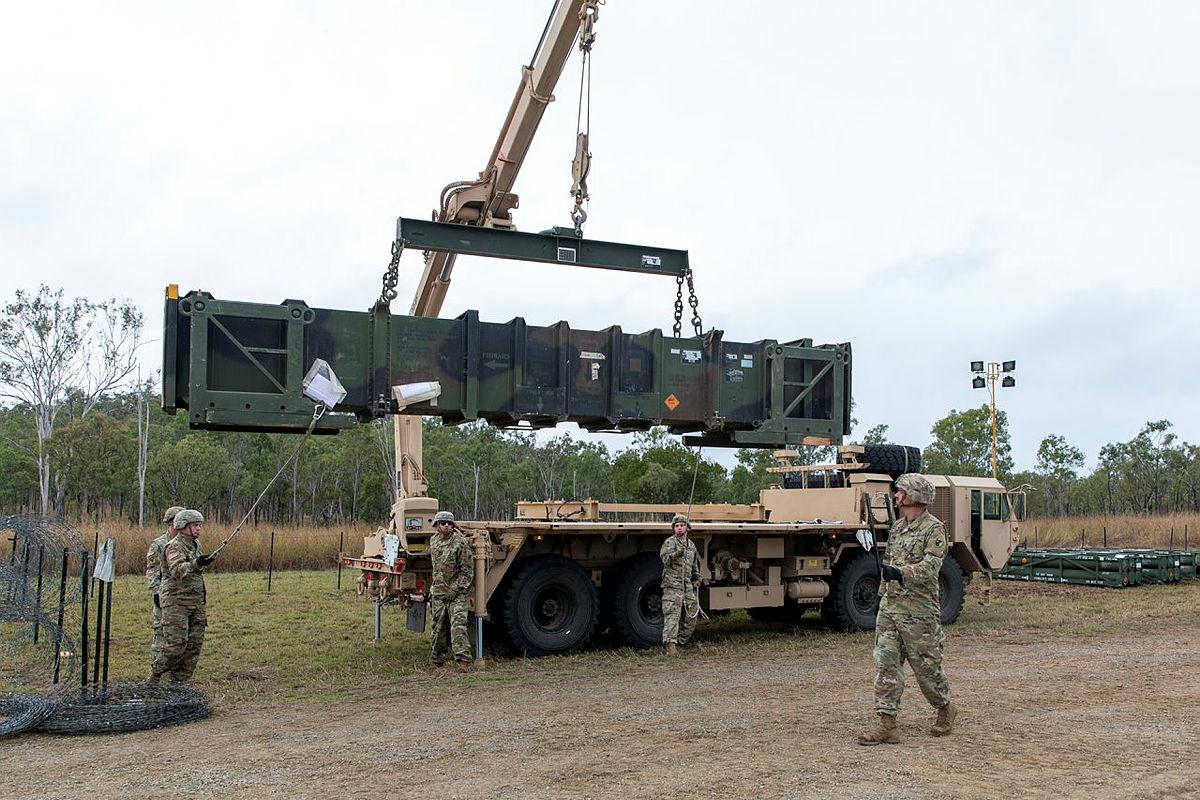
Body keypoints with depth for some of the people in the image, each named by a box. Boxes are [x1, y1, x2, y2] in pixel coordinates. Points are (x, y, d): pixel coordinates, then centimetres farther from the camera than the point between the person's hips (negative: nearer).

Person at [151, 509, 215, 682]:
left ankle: (177, 680, 12)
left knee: (194, 645, 4)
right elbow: (178, 571, -28)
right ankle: (155, 676, 8)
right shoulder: (174, 546, -10)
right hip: (176, 602, -8)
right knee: (176, 644, -10)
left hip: (197, 602, 8)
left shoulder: (196, 544, 14)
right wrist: (196, 564, -43)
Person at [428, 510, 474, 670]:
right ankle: (437, 659, 27)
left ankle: (463, 659, -21)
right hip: (438, 592, 6)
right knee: (438, 627, 13)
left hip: (458, 593, -6)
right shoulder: (433, 540, 8)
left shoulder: (461, 543, -12)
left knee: (458, 624, -17)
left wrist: (455, 589, -16)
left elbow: (468, 571, -12)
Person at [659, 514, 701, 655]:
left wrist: (697, 579, 19)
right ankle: (671, 645, -20)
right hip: (672, 585, -7)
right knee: (672, 614, -14)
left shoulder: (691, 545, 17)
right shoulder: (669, 542, -4)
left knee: (691, 616, 9)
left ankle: (681, 641, 22)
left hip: (688, 586, 7)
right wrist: (675, 554, -39)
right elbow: (665, 559, -21)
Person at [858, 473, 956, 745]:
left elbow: (930, 566, -22)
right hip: (889, 607, 7)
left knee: (926, 666, 5)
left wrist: (901, 574, -35)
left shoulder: (934, 528, -10)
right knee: (886, 664, 0)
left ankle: (945, 709, 31)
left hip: (918, 611, -7)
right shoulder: (897, 527, 15)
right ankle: (887, 724, 1)